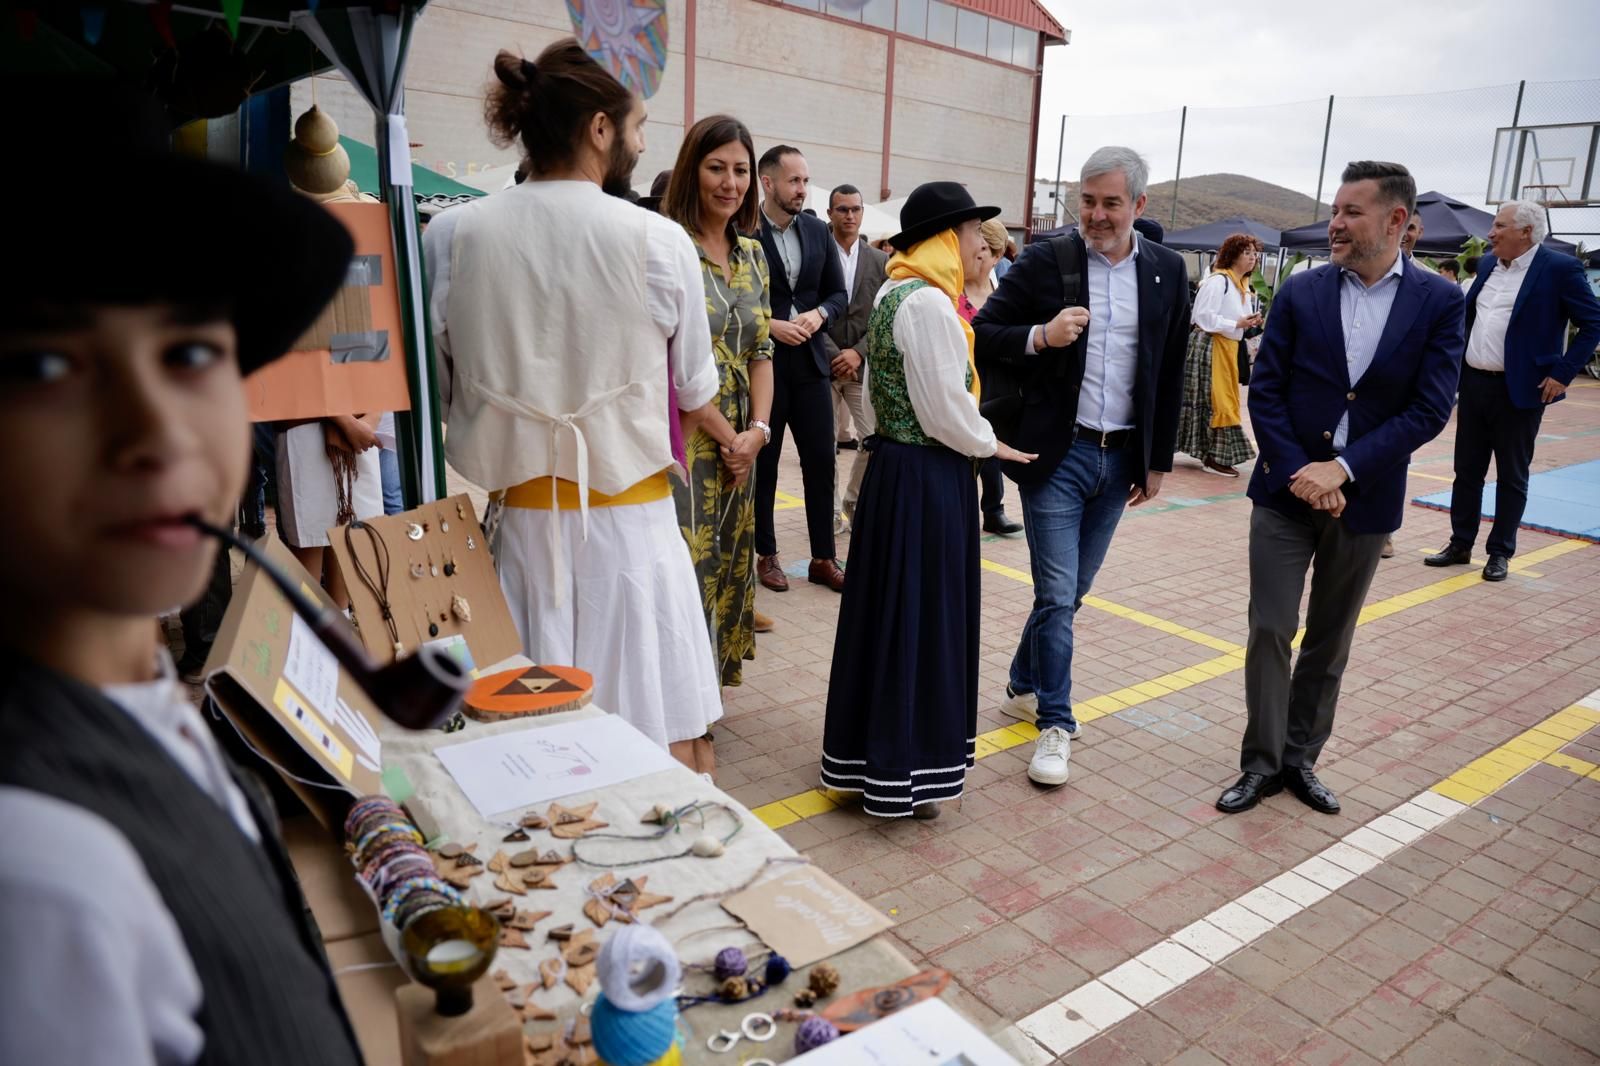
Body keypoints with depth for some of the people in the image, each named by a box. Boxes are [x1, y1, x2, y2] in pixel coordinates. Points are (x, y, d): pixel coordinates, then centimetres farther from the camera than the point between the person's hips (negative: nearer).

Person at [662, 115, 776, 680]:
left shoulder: (752, 253, 12)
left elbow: (760, 350, 12)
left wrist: (758, 428, -3)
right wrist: (727, 436, -12)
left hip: (739, 442, 7)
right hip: (682, 437, -7)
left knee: (726, 564, 12)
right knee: (686, 571, -3)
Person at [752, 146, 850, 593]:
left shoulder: (818, 231, 8)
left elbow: (839, 292, 12)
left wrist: (819, 314, -8)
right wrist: (768, 325, -18)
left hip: (810, 362, 5)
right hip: (762, 363, -4)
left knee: (822, 461, 5)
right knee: (763, 464, 8)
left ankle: (823, 558, 16)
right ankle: (766, 554, 22)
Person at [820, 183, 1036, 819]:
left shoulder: (895, 292, 13)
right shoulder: (928, 302, -17)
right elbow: (945, 410, -18)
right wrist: (991, 445, -2)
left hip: (893, 464, 10)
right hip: (927, 477, -10)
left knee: (888, 613, 16)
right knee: (916, 618, 1)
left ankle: (869, 752, 30)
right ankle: (902, 771, 15)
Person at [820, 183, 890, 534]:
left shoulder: (880, 261, 8)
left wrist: (858, 352, -9)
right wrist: (833, 355, -12)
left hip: (862, 364, 2)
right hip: (823, 362, -2)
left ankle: (853, 503, 19)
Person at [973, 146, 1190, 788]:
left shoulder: (1167, 272, 6)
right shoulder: (1044, 263, -4)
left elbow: (1170, 372, 11)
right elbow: (984, 335, -4)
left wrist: (1158, 459, 10)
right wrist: (1040, 337, -22)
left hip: (1121, 458, 4)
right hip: (1056, 453, -4)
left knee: (1071, 591, 14)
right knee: (1057, 595, -4)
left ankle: (1022, 687, 34)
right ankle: (1055, 724, 12)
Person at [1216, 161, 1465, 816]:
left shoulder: (1439, 302, -2)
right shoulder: (1300, 293, -1)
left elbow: (1430, 409, -9)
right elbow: (1264, 392, -4)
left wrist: (1343, 468, -18)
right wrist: (1298, 473, -15)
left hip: (1364, 501, 1)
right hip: (1286, 491, 0)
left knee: (1330, 640, 12)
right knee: (1269, 631, -1)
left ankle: (1300, 758, 27)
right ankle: (1262, 762, 13)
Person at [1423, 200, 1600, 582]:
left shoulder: (1560, 268, -9)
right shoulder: (1488, 265, 9)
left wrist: (1563, 373, -13)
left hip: (1519, 390, -6)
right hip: (1474, 384, 6)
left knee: (1511, 476, 6)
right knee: (1467, 470, 11)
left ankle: (1500, 553, 16)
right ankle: (1460, 544, 22)